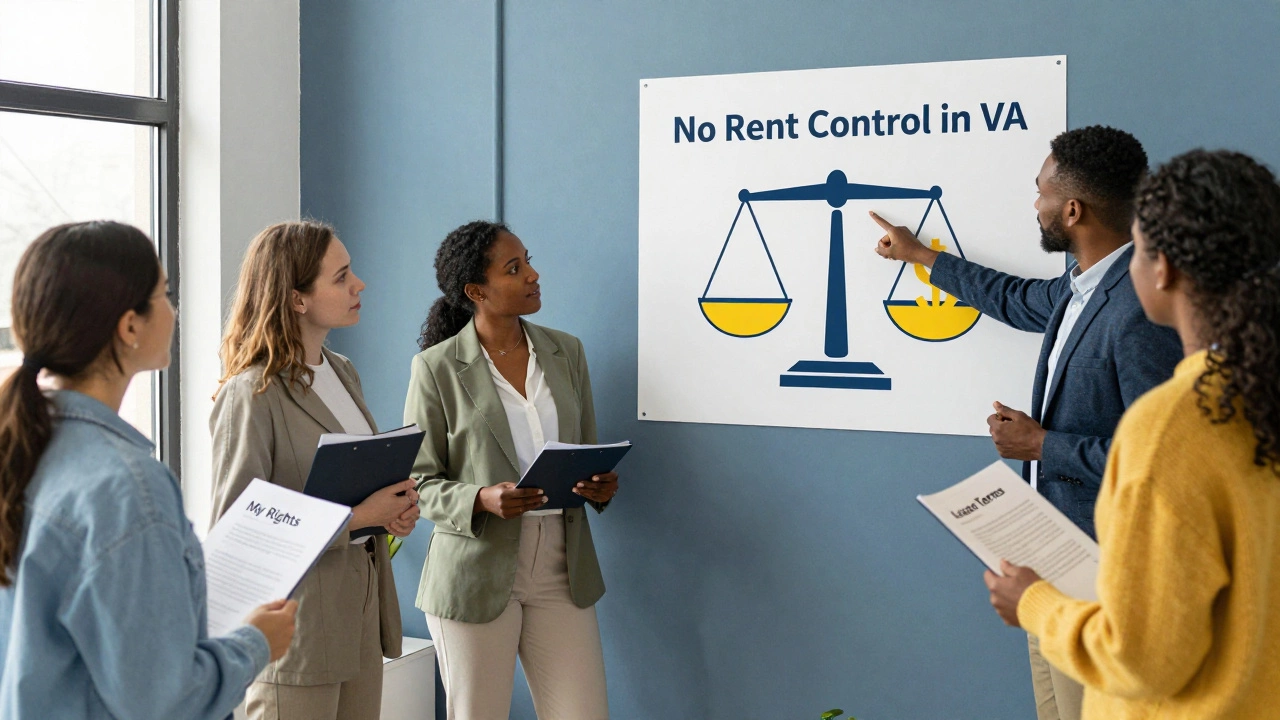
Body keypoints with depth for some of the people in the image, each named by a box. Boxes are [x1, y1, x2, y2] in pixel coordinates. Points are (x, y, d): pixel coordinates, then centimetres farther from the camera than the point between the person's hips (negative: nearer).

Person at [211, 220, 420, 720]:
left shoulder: (343, 373, 12)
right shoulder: (251, 394, -15)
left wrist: (396, 506, 1)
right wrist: (355, 518, -19)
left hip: (362, 606, 8)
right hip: (297, 618, -8)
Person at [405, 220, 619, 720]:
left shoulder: (566, 351, 8)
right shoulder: (437, 368, -5)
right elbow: (419, 481, -3)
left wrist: (601, 486, -6)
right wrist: (482, 500, -21)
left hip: (562, 569, 4)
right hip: (477, 572, -3)